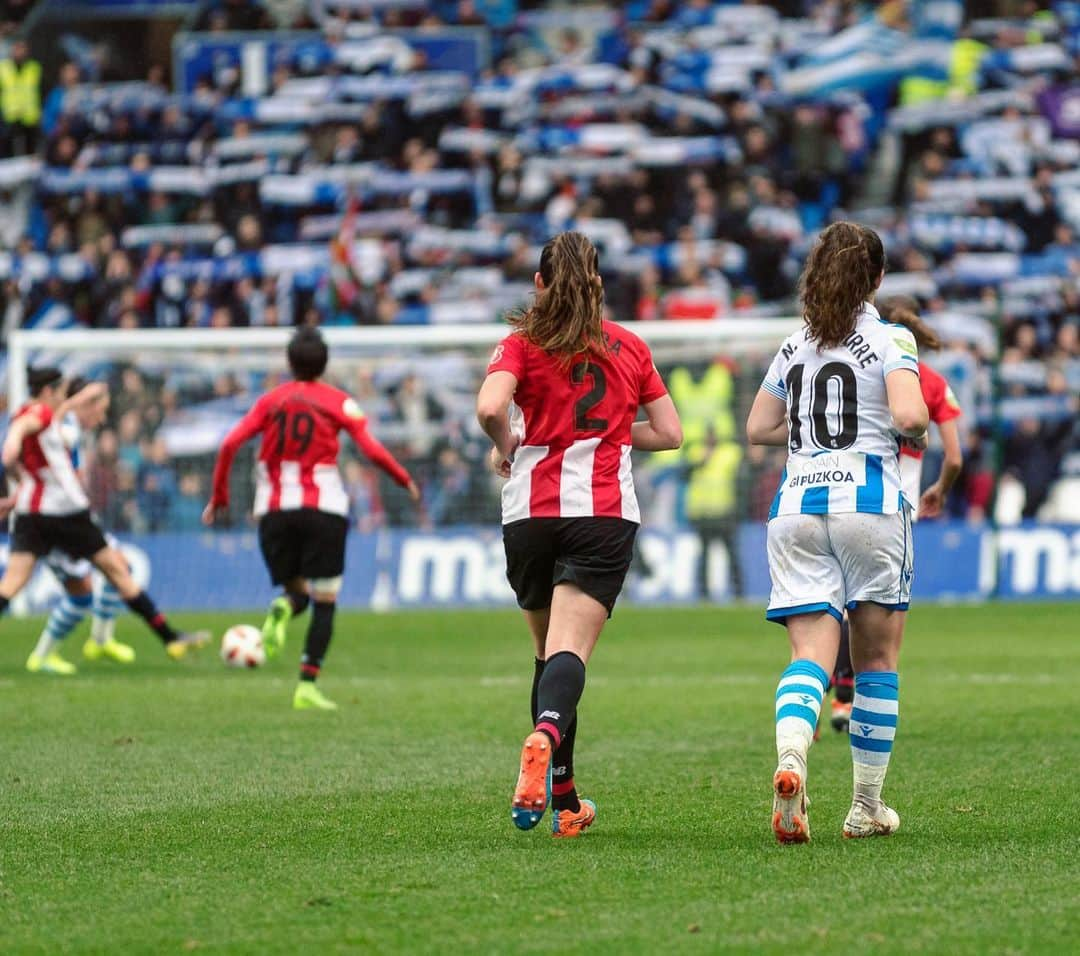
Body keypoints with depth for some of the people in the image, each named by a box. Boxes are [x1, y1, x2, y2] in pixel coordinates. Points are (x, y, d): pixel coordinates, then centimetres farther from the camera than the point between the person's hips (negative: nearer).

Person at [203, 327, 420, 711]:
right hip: (324, 511, -2)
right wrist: (406, 482, 10)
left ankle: (282, 609, -21)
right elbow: (372, 449, -5)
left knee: (297, 591, 17)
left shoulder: (270, 401, 10)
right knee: (324, 602, 4)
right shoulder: (339, 402, 4)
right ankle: (307, 686, -8)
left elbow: (230, 444, 0)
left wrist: (219, 497, 9)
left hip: (274, 511, 2)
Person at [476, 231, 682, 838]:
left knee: (550, 649, 16)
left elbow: (490, 407, -15)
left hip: (532, 513, 0)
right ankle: (546, 735, -46)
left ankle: (564, 801, 16)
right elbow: (669, 433, 14)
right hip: (606, 513, 0)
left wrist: (508, 448, 4)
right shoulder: (630, 347, 12)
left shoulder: (524, 343, 4)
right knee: (570, 651, -13)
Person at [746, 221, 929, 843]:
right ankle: (869, 808, 13)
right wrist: (919, 433, 6)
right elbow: (907, 415, -15)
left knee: (811, 653, -6)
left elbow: (758, 429, 19)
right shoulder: (890, 339, -1)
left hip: (797, 505, 3)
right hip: (869, 499, -3)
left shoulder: (794, 347, 14)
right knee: (878, 660, 10)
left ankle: (790, 758, -36)